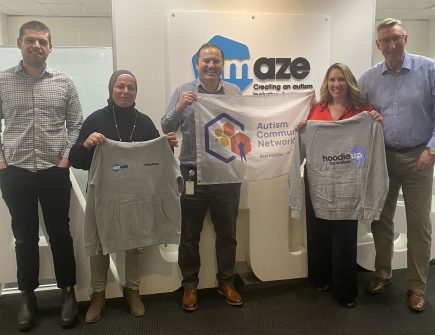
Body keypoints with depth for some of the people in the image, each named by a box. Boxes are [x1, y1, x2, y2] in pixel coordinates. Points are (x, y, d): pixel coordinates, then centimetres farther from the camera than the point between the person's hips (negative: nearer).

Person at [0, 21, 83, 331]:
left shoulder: (64, 82, 4)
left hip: (55, 172, 0)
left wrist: (67, 157, -4)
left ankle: (68, 292, 23)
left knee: (60, 234, 8)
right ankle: (28, 295, 27)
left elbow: (76, 124, 6)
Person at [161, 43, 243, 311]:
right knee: (190, 235, 10)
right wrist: (179, 108, -21)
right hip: (193, 175, -1)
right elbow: (166, 128, -6)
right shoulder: (183, 92, 0)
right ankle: (190, 285, 28)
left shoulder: (235, 92, 5)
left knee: (227, 233, 14)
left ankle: (226, 282, 32)